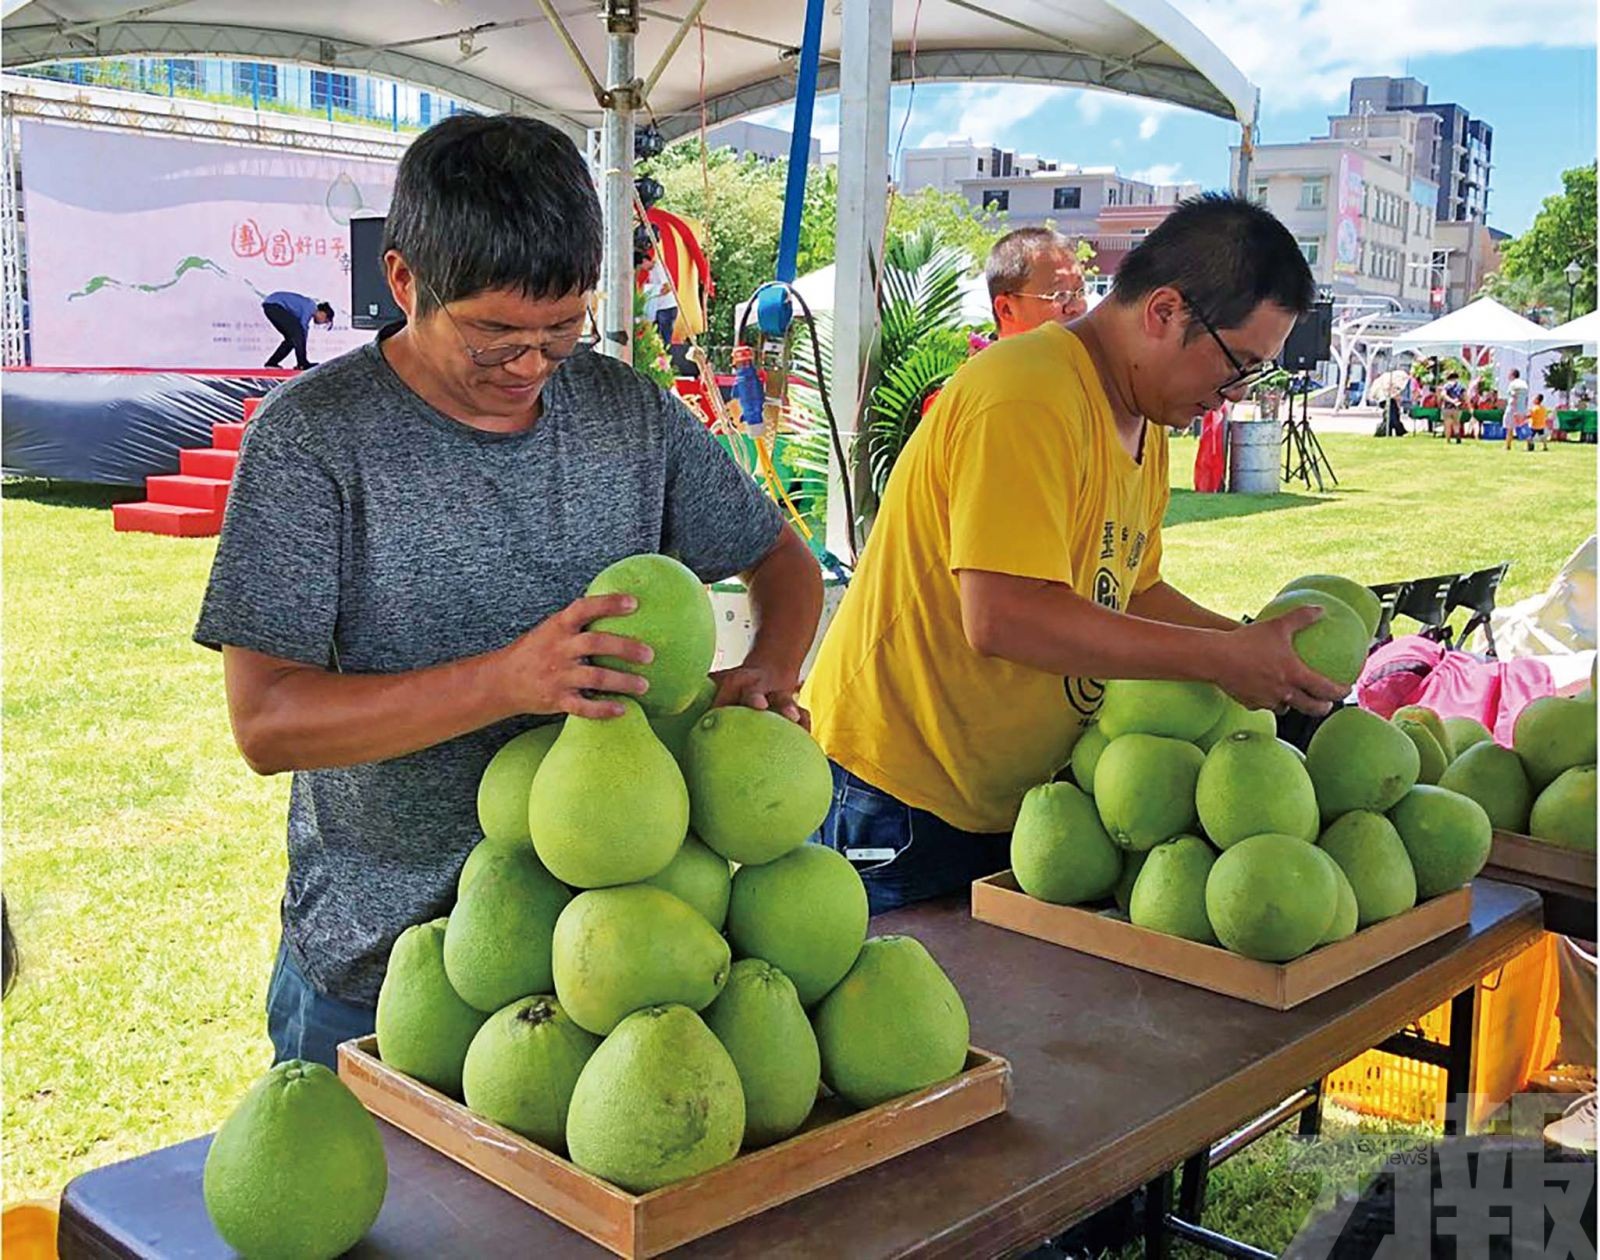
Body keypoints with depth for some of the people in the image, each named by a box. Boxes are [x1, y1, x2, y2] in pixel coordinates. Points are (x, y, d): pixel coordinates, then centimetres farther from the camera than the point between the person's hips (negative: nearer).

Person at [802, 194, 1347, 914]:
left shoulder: (1146, 425, 11)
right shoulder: (1030, 401, -22)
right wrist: (1221, 659, -24)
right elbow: (1005, 618, -31)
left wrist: (1257, 648, 4)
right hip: (896, 795, -9)